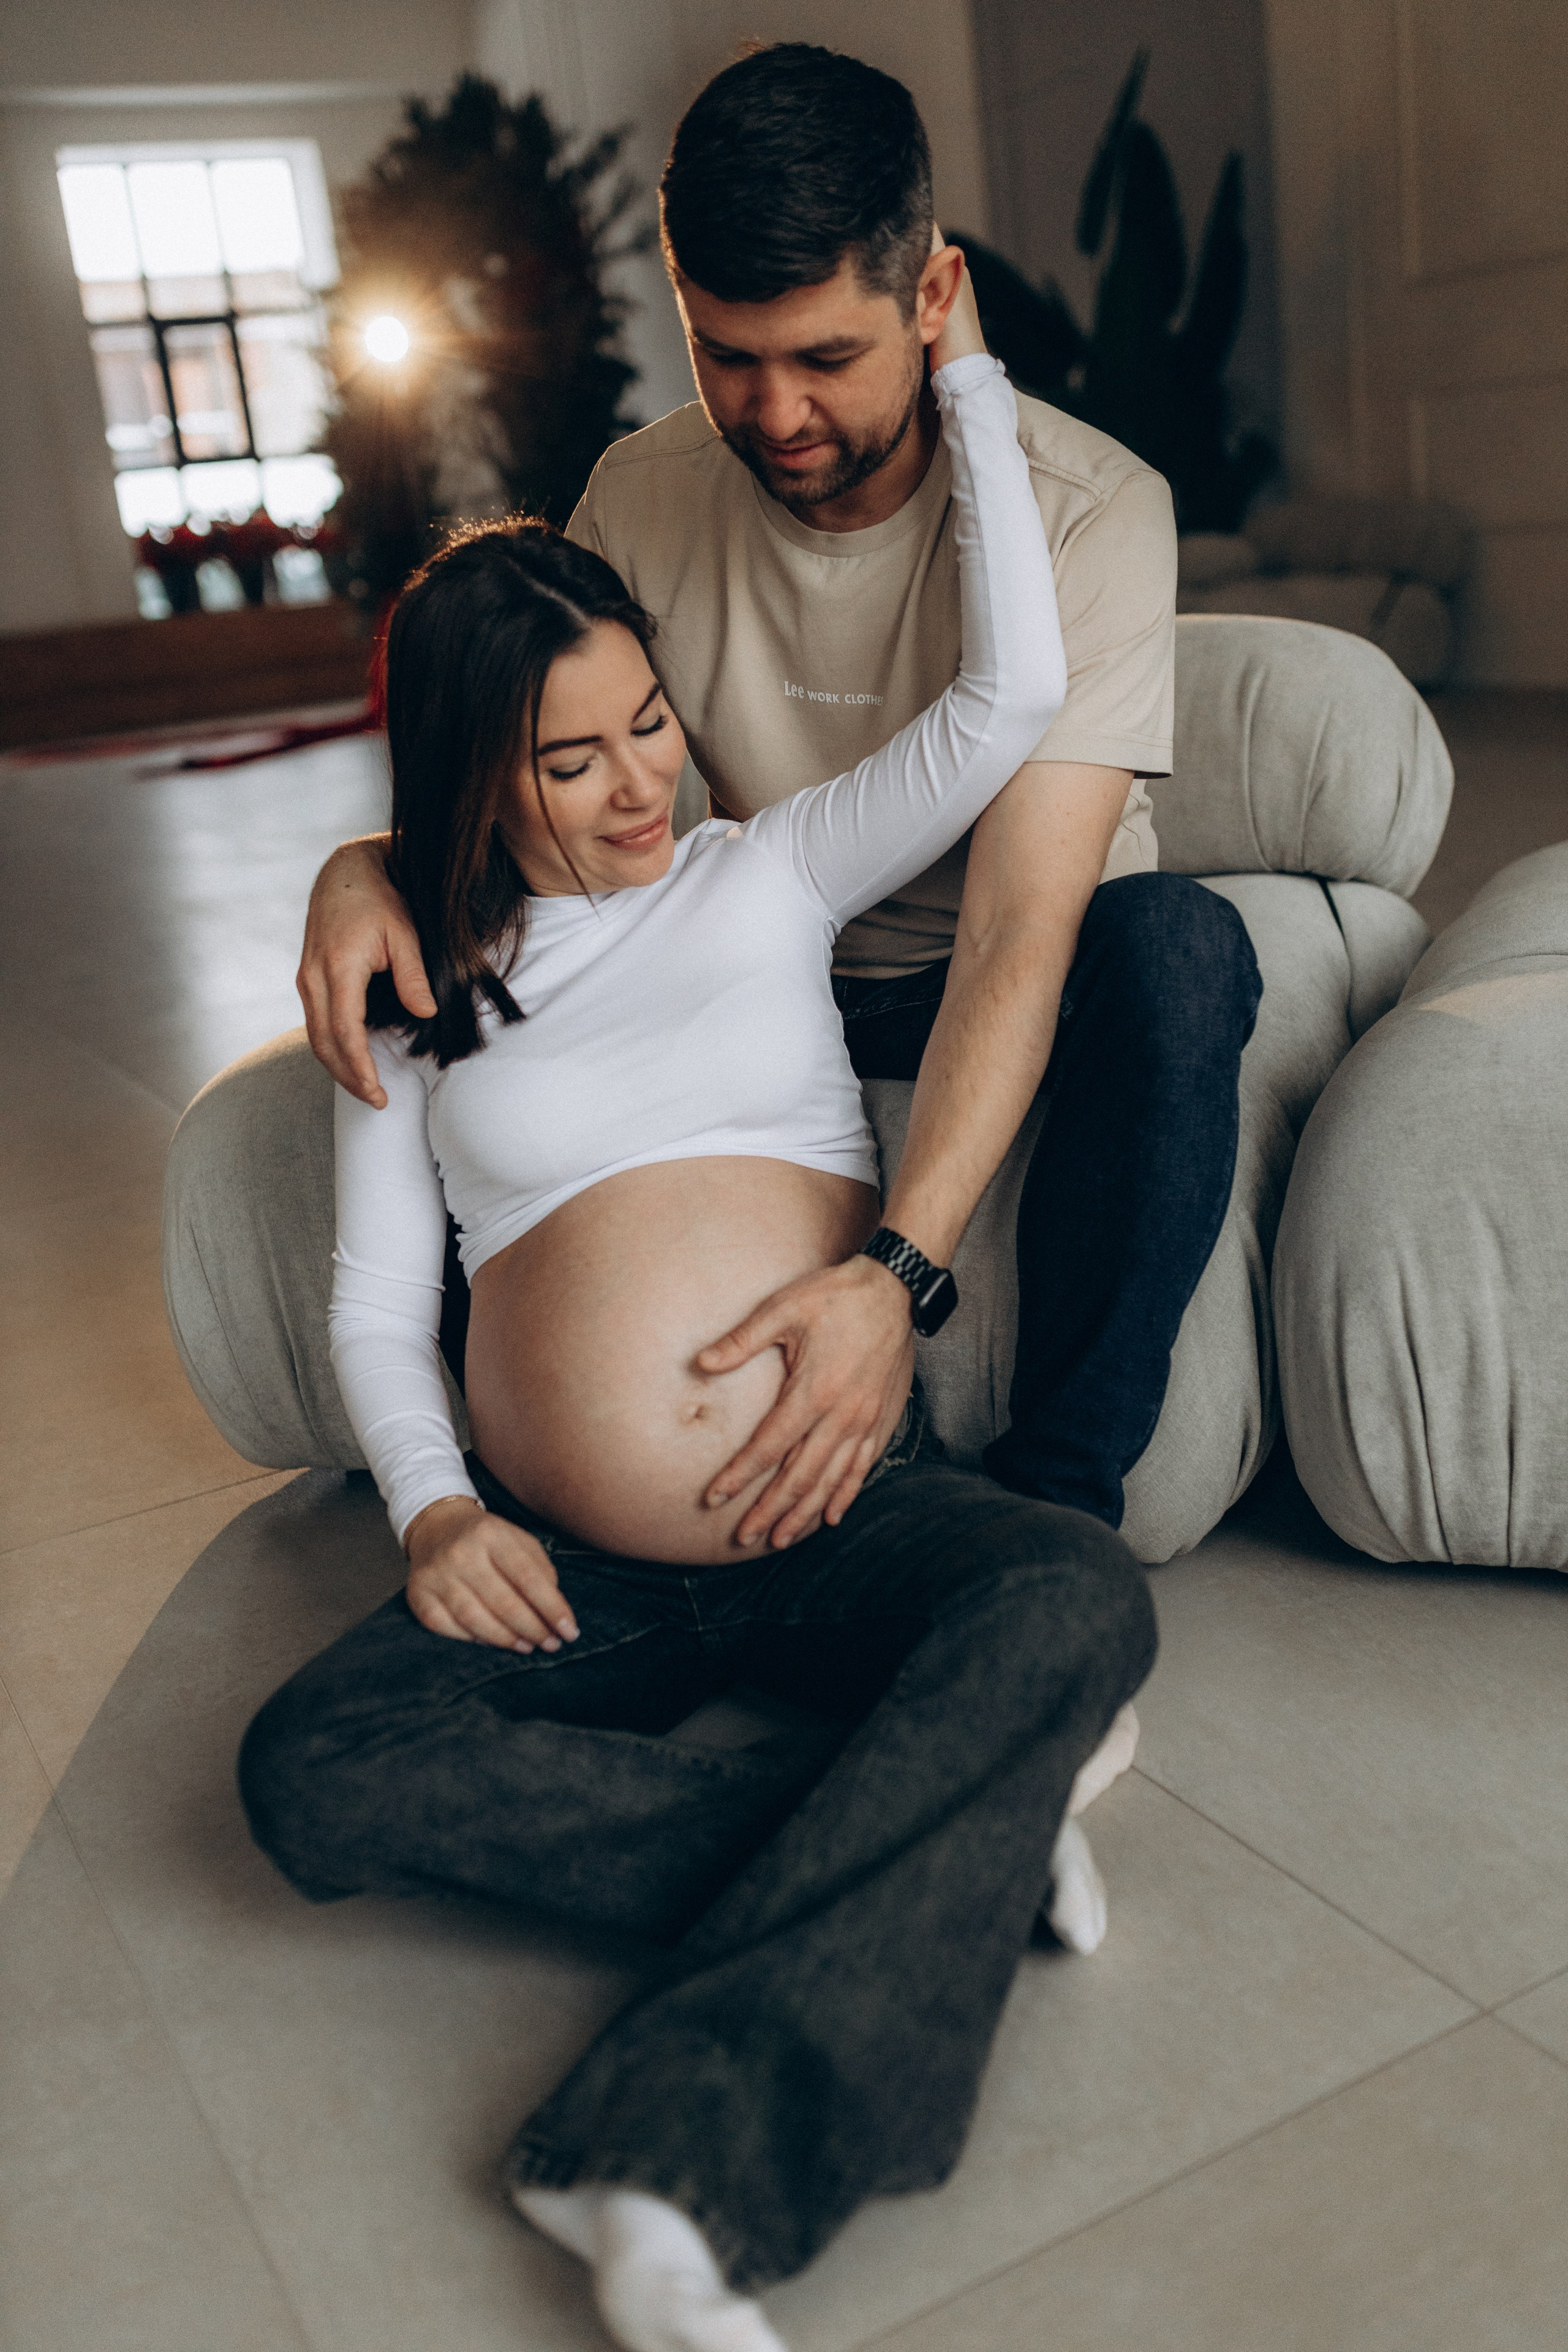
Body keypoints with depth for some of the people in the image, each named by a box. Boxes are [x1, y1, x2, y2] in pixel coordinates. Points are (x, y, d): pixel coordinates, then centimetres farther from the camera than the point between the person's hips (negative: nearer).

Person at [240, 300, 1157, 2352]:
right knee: (311, 1775, -27)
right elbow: (374, 1304, 12)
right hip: (571, 1569, 1)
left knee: (1075, 1599, -32)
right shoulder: (415, 992, 13)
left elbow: (1013, 688, 2)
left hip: (847, 1519, 0)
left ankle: (695, 2147, -34)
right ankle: (943, 1850, -23)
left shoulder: (766, 873, 11)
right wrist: (433, 1511, -7)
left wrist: (965, 375, 11)